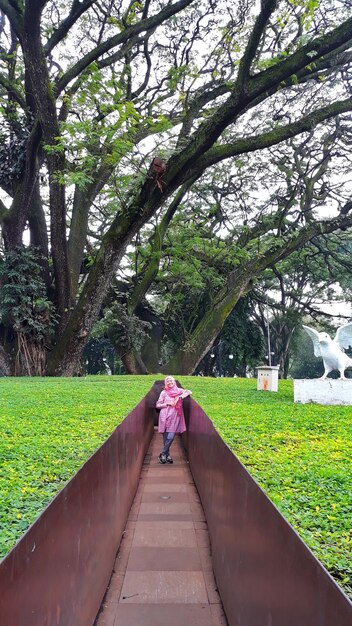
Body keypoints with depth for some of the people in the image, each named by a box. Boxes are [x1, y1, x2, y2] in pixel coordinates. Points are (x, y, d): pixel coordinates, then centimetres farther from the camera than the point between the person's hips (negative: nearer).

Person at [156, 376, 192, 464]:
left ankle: (163, 454, 3)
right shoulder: (164, 392, 5)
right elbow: (158, 405, 4)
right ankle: (167, 455, 11)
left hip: (175, 417, 1)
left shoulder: (178, 390, 10)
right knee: (166, 438, 0)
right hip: (165, 416, -1)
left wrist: (180, 397, -10)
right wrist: (167, 403, -9)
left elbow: (189, 392, 1)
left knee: (171, 437, -9)